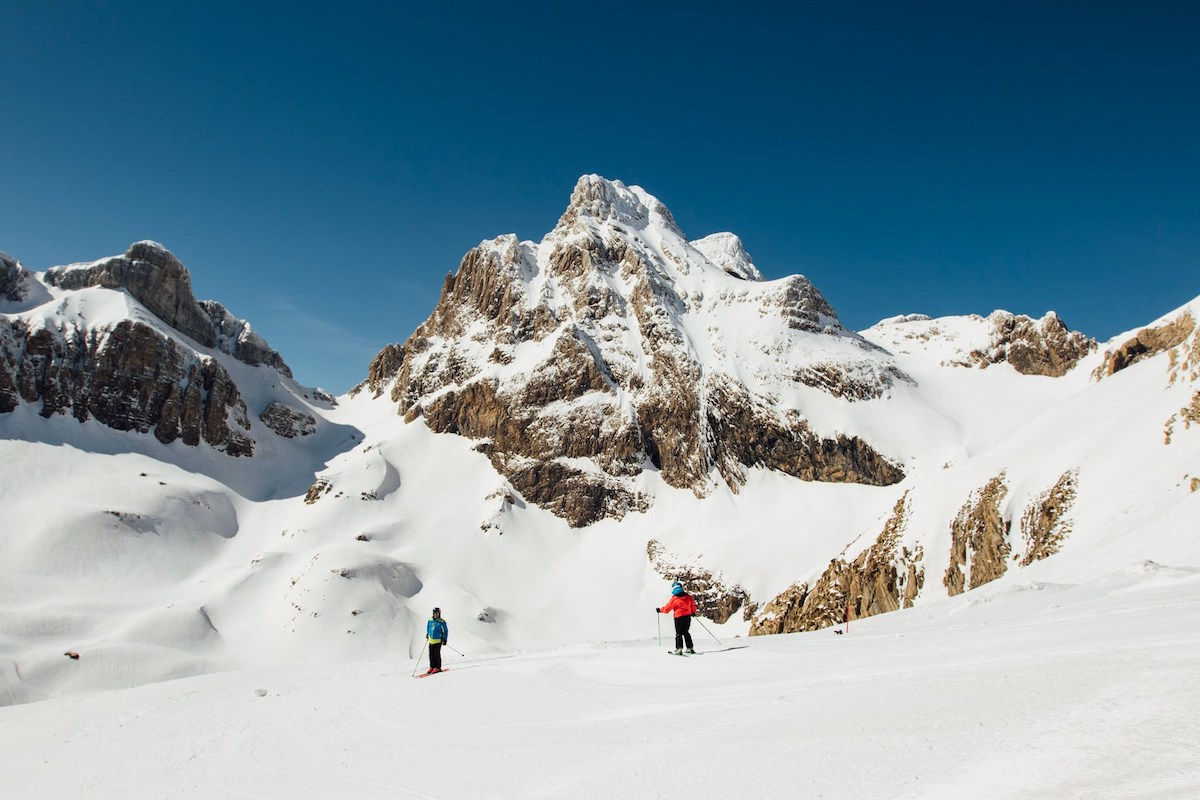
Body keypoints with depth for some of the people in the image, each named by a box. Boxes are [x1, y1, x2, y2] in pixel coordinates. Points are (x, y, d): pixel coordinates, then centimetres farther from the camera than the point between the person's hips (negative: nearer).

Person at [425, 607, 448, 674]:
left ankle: (438, 668, 4)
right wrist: (427, 634, 32)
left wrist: (445, 639, -9)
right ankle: (432, 667, 16)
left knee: (437, 654, -4)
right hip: (431, 640, 5)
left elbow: (445, 631, -5)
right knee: (431, 654, 7)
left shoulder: (441, 622, -10)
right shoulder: (430, 621, 5)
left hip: (438, 640, -5)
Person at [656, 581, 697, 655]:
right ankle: (690, 648, 16)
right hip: (688, 616, 5)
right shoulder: (688, 596, 0)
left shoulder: (674, 599, -12)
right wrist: (693, 612, 31)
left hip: (679, 617, -5)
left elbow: (667, 608, -4)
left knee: (679, 633, 2)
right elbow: (693, 605, 11)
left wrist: (660, 610, 14)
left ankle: (679, 649, -10)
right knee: (686, 632, 17)